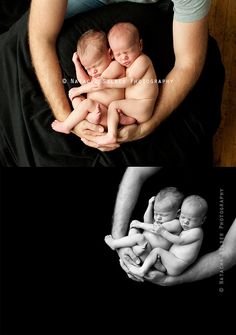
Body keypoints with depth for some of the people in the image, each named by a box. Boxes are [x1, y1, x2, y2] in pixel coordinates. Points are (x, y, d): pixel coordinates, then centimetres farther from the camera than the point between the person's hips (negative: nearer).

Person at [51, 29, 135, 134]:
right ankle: (89, 116, -24)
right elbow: (86, 81, 12)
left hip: (107, 113, -9)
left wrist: (79, 90, -6)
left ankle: (66, 126, -15)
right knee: (72, 91, 3)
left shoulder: (115, 66, -9)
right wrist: (76, 63, 11)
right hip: (94, 107, 9)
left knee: (88, 103, -33)